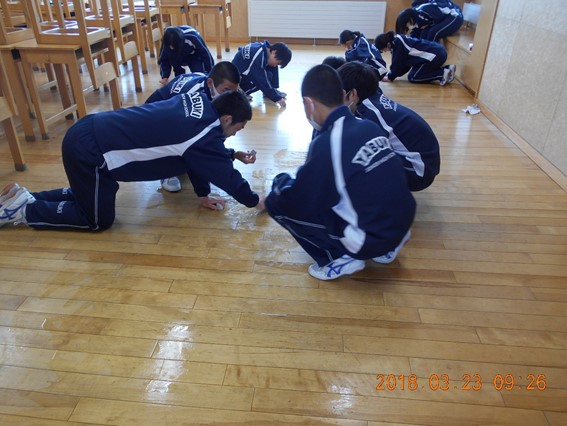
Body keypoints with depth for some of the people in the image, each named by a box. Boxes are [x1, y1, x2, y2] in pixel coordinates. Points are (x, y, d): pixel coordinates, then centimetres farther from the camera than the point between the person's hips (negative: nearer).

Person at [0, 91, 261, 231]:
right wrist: (255, 201, 8)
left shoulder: (197, 102, 7)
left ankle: (25, 197, 30)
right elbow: (226, 174, -7)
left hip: (88, 131, 9)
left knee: (91, 195, 29)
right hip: (90, 151, -9)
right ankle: (24, 211, 13)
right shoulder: (205, 137, -19)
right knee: (99, 220, 10)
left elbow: (197, 162, 15)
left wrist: (203, 194, 18)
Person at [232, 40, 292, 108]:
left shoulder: (266, 49, -3)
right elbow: (263, 81, -29)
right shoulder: (258, 57, -30)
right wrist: (277, 98, -25)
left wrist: (274, 90, -6)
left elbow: (274, 72, 0)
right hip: (237, 78, -9)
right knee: (267, 76, -22)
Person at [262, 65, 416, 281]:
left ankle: (341, 257, 2)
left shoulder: (326, 145, -19)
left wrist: (270, 200, 13)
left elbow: (297, 200, -9)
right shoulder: (370, 127, 1)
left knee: (281, 200, -2)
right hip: (402, 227, 7)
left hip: (370, 239, -7)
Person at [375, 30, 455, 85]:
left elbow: (397, 63, -7)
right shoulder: (399, 39, 16)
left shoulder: (397, 42, -12)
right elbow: (404, 62, 19)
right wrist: (391, 74, 18)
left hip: (435, 55, -10)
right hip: (439, 52, 10)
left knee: (412, 77, -1)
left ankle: (442, 73, -11)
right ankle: (447, 68, 12)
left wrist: (390, 77, 5)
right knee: (416, 72, 22)